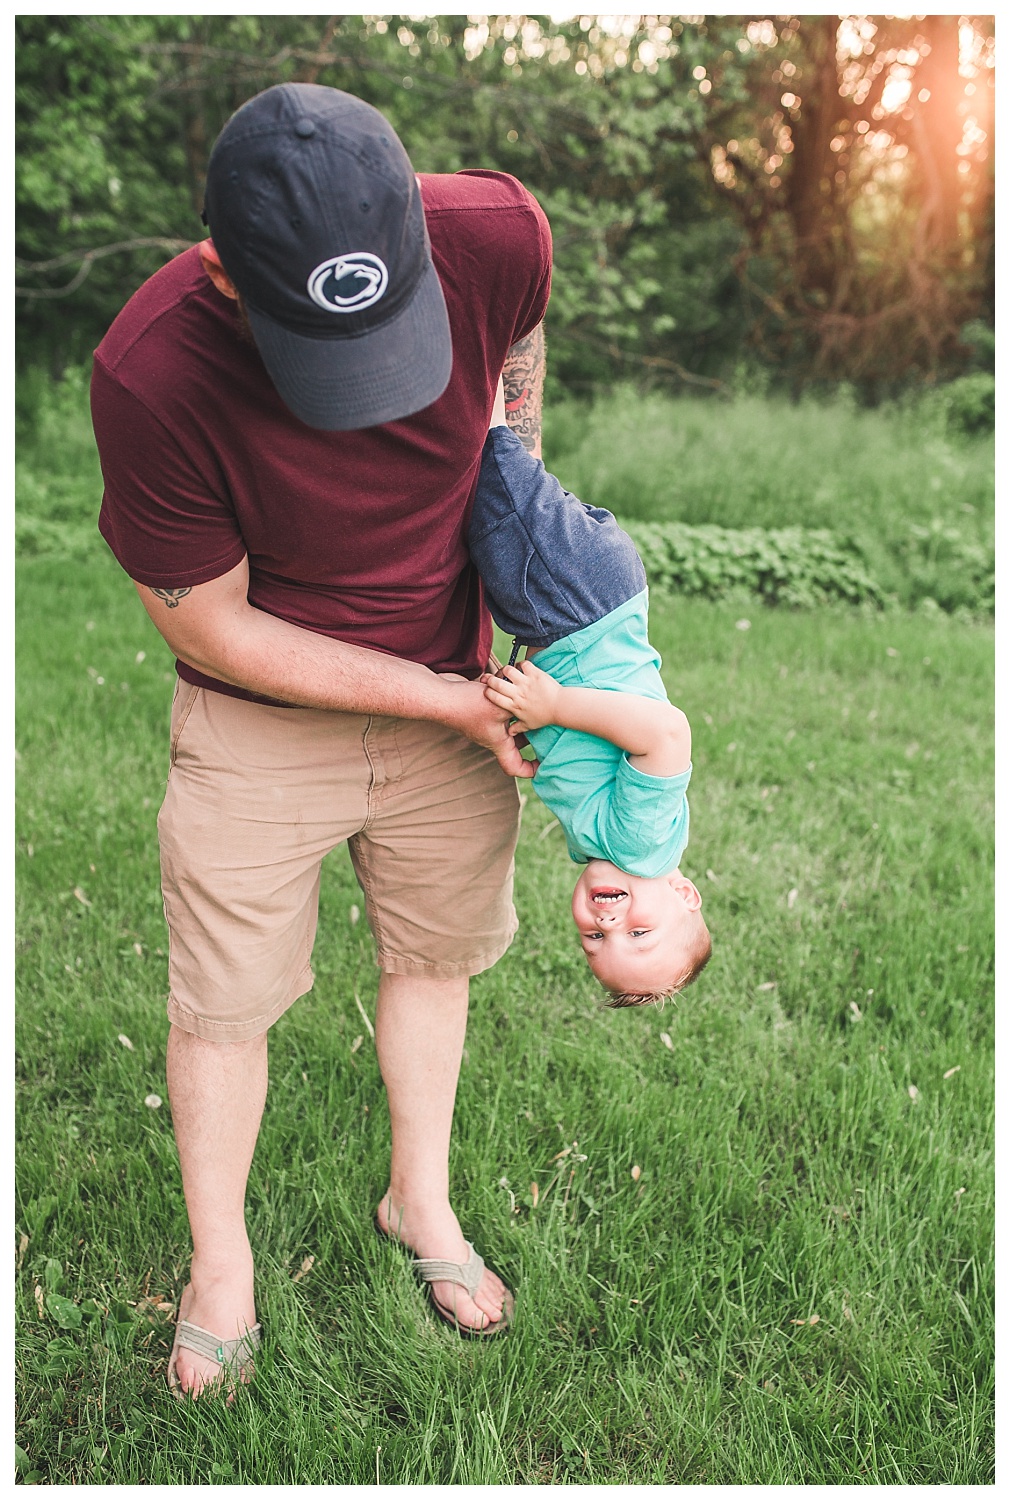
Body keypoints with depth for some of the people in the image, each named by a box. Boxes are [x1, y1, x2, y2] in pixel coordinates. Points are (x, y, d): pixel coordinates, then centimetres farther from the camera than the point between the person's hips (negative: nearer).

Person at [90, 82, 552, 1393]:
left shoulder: (496, 234, -24)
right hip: (261, 720, -3)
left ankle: (420, 1200, 45)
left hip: (454, 691, 3)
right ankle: (220, 1268, 37)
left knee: (432, 955, 18)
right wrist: (446, 701, -18)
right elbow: (215, 629, -21)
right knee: (223, 1000, 9)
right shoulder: (150, 373, -32)